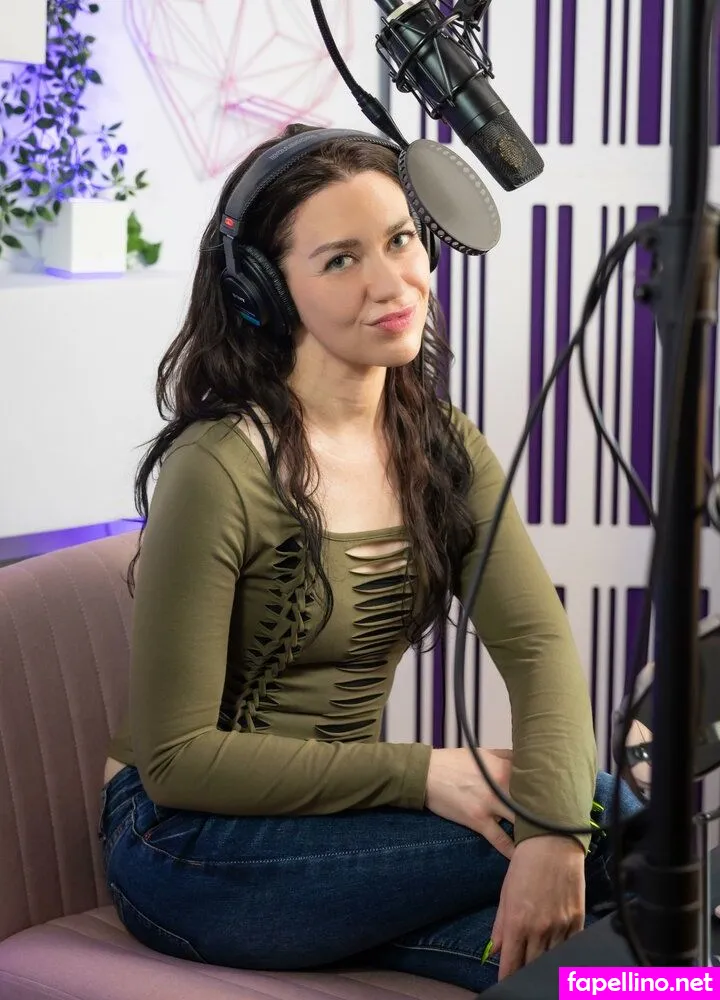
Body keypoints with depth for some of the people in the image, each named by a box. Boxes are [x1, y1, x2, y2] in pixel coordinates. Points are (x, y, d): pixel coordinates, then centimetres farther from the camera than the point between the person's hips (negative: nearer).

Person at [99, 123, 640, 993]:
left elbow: (539, 640, -12)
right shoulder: (218, 470, -19)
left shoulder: (445, 450, 2)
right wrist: (421, 774, -21)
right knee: (605, 813, -20)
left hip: (346, 817, 7)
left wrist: (555, 823, -32)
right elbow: (175, 757, -17)